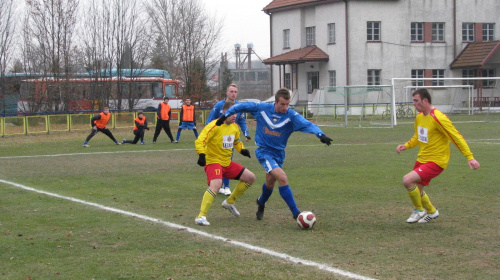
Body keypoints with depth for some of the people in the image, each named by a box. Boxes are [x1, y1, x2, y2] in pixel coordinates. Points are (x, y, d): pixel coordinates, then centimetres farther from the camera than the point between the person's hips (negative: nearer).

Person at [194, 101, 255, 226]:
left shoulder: (235, 127, 6)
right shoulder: (215, 126, -19)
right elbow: (200, 141, -24)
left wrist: (242, 150, 7)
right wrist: (201, 155, -39)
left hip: (227, 162, 9)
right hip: (213, 161, -9)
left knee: (250, 178, 11)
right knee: (216, 184, -34)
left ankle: (230, 202, 26)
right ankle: (201, 216, -30)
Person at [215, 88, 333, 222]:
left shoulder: (291, 115, -15)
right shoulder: (262, 108, -13)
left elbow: (307, 124, -29)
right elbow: (241, 106, 1)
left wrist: (320, 134, -46)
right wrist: (225, 115, 3)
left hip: (279, 154, 3)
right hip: (264, 152, -3)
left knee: (270, 183, 18)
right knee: (282, 178, -22)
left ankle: (261, 203, 52)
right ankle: (296, 213, -18)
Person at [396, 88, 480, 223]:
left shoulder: (438, 118, -22)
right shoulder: (419, 117, 5)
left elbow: (457, 137, -19)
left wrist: (470, 157, -22)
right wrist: (406, 146, 4)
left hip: (436, 161, -9)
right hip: (422, 159, 9)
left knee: (407, 180, -23)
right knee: (416, 190, 17)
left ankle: (419, 210, 0)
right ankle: (431, 212, 44)